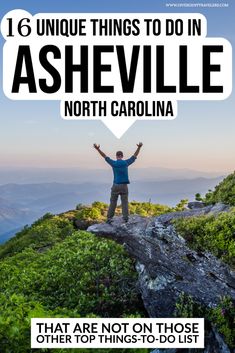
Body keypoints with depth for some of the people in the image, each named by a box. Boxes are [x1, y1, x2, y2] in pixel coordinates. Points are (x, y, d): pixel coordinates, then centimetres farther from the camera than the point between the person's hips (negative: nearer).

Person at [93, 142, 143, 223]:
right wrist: (139, 147, 16)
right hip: (124, 186, 1)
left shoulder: (114, 163, -2)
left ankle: (109, 218, 5)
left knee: (113, 203, 5)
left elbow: (105, 156, 7)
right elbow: (134, 156, 11)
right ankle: (125, 218, -1)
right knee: (124, 203, 5)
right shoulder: (126, 162, 1)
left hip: (116, 185, 0)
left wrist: (98, 149, 11)